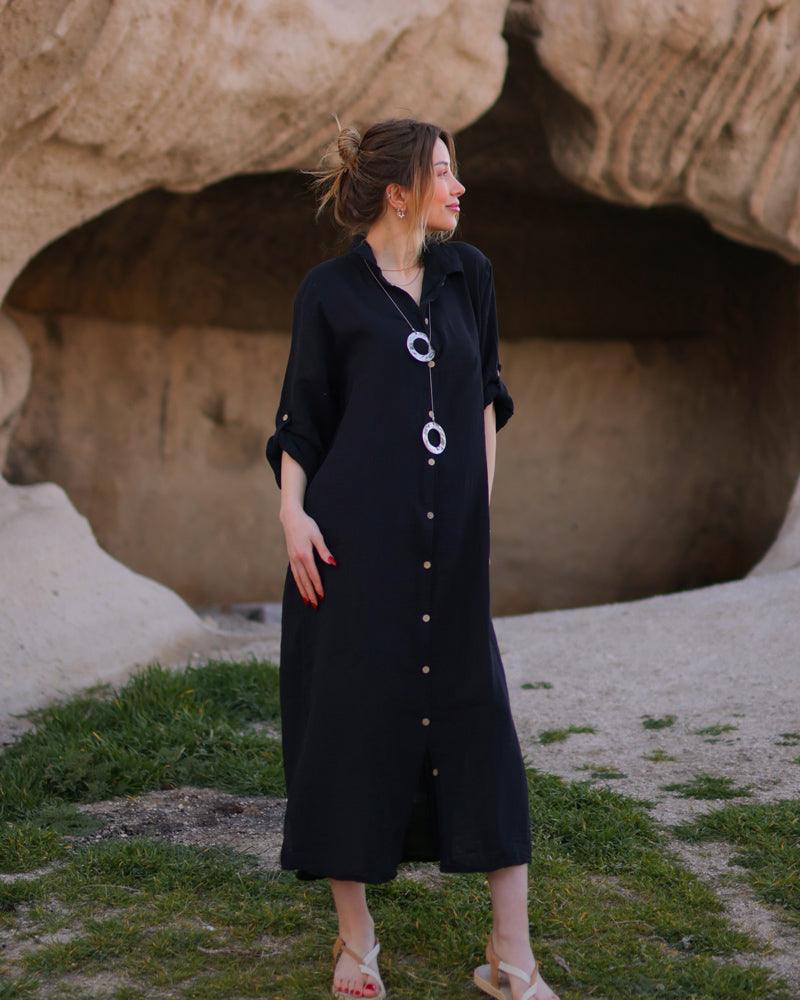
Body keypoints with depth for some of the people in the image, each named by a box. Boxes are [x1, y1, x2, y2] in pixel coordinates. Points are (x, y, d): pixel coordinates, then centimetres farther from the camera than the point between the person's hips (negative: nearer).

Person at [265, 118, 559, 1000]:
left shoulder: (468, 274, 10)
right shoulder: (330, 289, 0)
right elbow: (300, 413, 3)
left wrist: (482, 499, 10)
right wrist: (292, 512, -10)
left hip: (451, 541, 4)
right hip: (356, 539, -4)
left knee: (480, 724, 2)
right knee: (352, 721, 2)